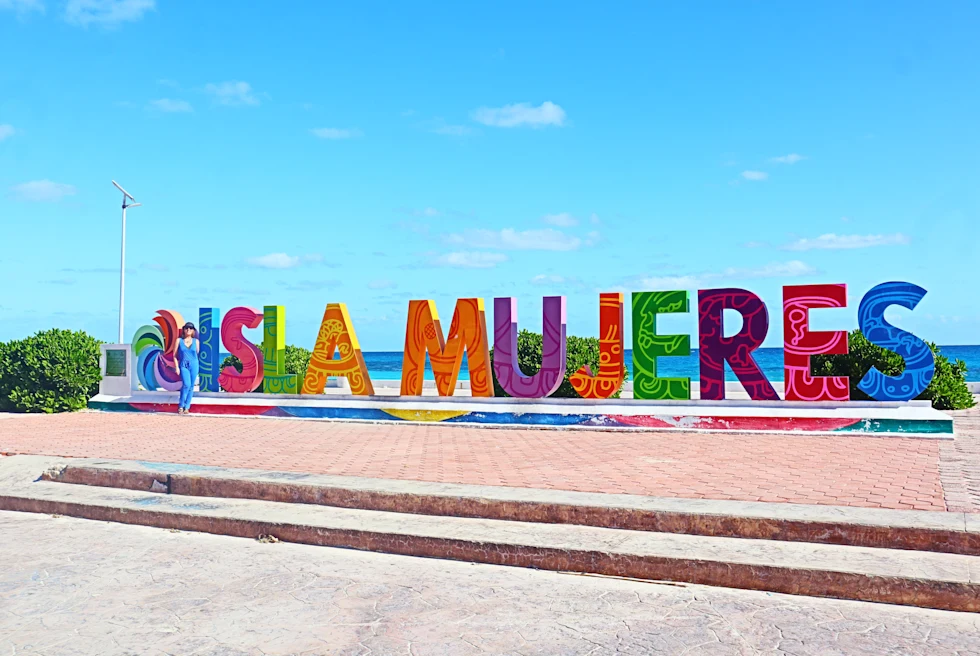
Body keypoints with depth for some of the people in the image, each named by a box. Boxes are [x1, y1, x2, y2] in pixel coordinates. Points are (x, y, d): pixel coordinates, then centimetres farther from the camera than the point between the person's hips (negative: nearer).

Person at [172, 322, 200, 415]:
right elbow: (174, 355, 4)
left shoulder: (196, 341, 6)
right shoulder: (179, 341, 3)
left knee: (191, 386, 3)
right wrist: (177, 367, -2)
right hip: (183, 365, -2)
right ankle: (181, 406, -5)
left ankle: (187, 407, 13)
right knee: (186, 384, -18)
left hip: (193, 365, 2)